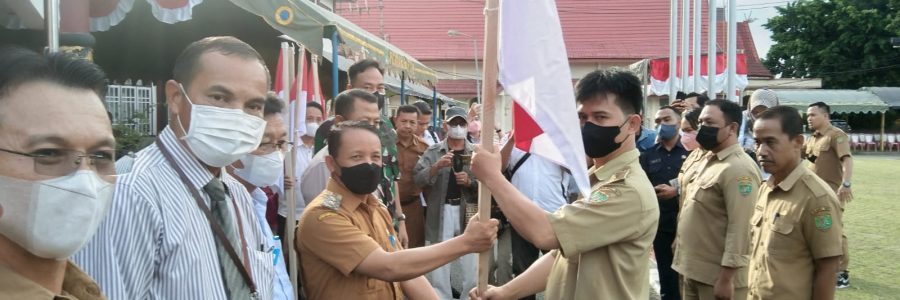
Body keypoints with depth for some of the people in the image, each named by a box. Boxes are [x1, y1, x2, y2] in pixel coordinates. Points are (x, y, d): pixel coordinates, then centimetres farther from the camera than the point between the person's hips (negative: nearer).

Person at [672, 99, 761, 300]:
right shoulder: (706, 160, 11)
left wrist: (727, 278, -22)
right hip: (691, 268, 8)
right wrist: (681, 250, 16)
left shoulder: (739, 169, -17)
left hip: (716, 275, -8)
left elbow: (740, 228, -21)